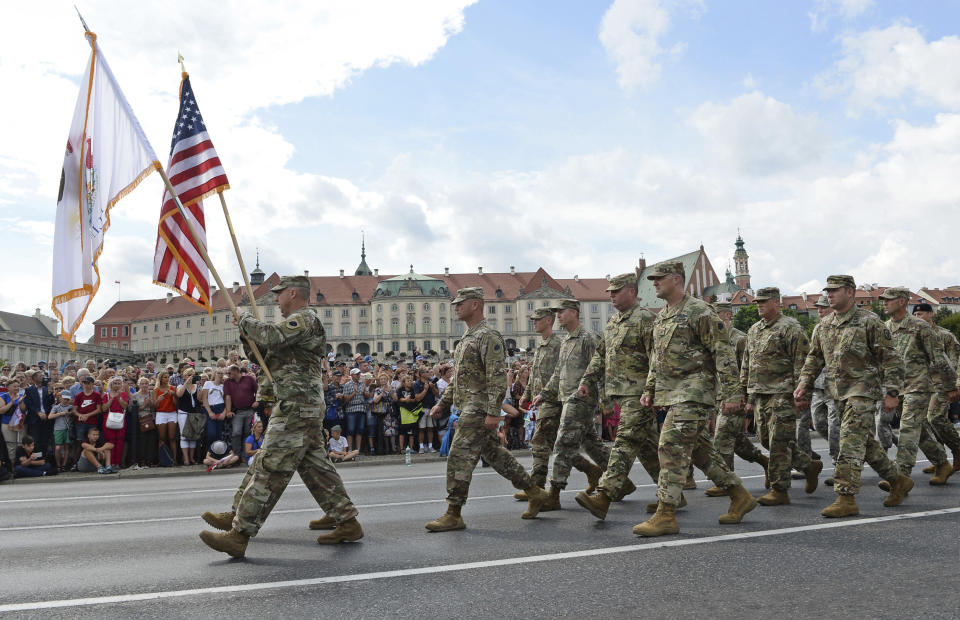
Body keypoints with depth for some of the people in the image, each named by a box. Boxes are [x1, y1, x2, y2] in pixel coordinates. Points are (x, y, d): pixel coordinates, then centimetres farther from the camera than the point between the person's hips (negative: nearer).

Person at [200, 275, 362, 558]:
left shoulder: (303, 319, -11)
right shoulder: (302, 322, 22)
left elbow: (272, 336, -28)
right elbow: (273, 356, 24)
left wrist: (244, 320, -10)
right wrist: (251, 338, 7)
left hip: (296, 407, -11)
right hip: (305, 407, 11)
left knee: (270, 467, -11)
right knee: (315, 465, 14)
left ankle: (239, 534, -11)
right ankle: (346, 519, 20)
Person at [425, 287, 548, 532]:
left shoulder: (488, 336, -13)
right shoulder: (466, 338, 19)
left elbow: (497, 377, -20)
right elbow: (458, 377, 25)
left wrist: (493, 412, -24)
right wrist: (442, 403, 21)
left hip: (479, 410, -10)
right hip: (468, 408, 10)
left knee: (459, 457, -9)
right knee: (494, 454, 15)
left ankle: (453, 515, -1)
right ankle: (535, 493, 24)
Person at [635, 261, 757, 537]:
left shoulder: (700, 312, -11)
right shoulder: (662, 317, 16)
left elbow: (724, 353, -13)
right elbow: (657, 357, 25)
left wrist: (731, 393, -16)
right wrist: (649, 389, 19)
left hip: (694, 391, -9)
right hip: (671, 393, 9)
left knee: (672, 447, -14)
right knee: (699, 449, 14)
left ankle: (665, 515, -9)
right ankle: (740, 497, 27)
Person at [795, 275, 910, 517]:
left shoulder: (869, 322, -8)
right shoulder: (824, 325, 11)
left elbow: (891, 358, -8)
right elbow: (813, 358, 17)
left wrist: (892, 392, -12)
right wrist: (803, 385, 7)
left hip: (863, 391, -7)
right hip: (839, 393, 7)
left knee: (850, 442, -13)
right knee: (865, 442, 15)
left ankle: (846, 498, -11)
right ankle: (898, 481, 32)